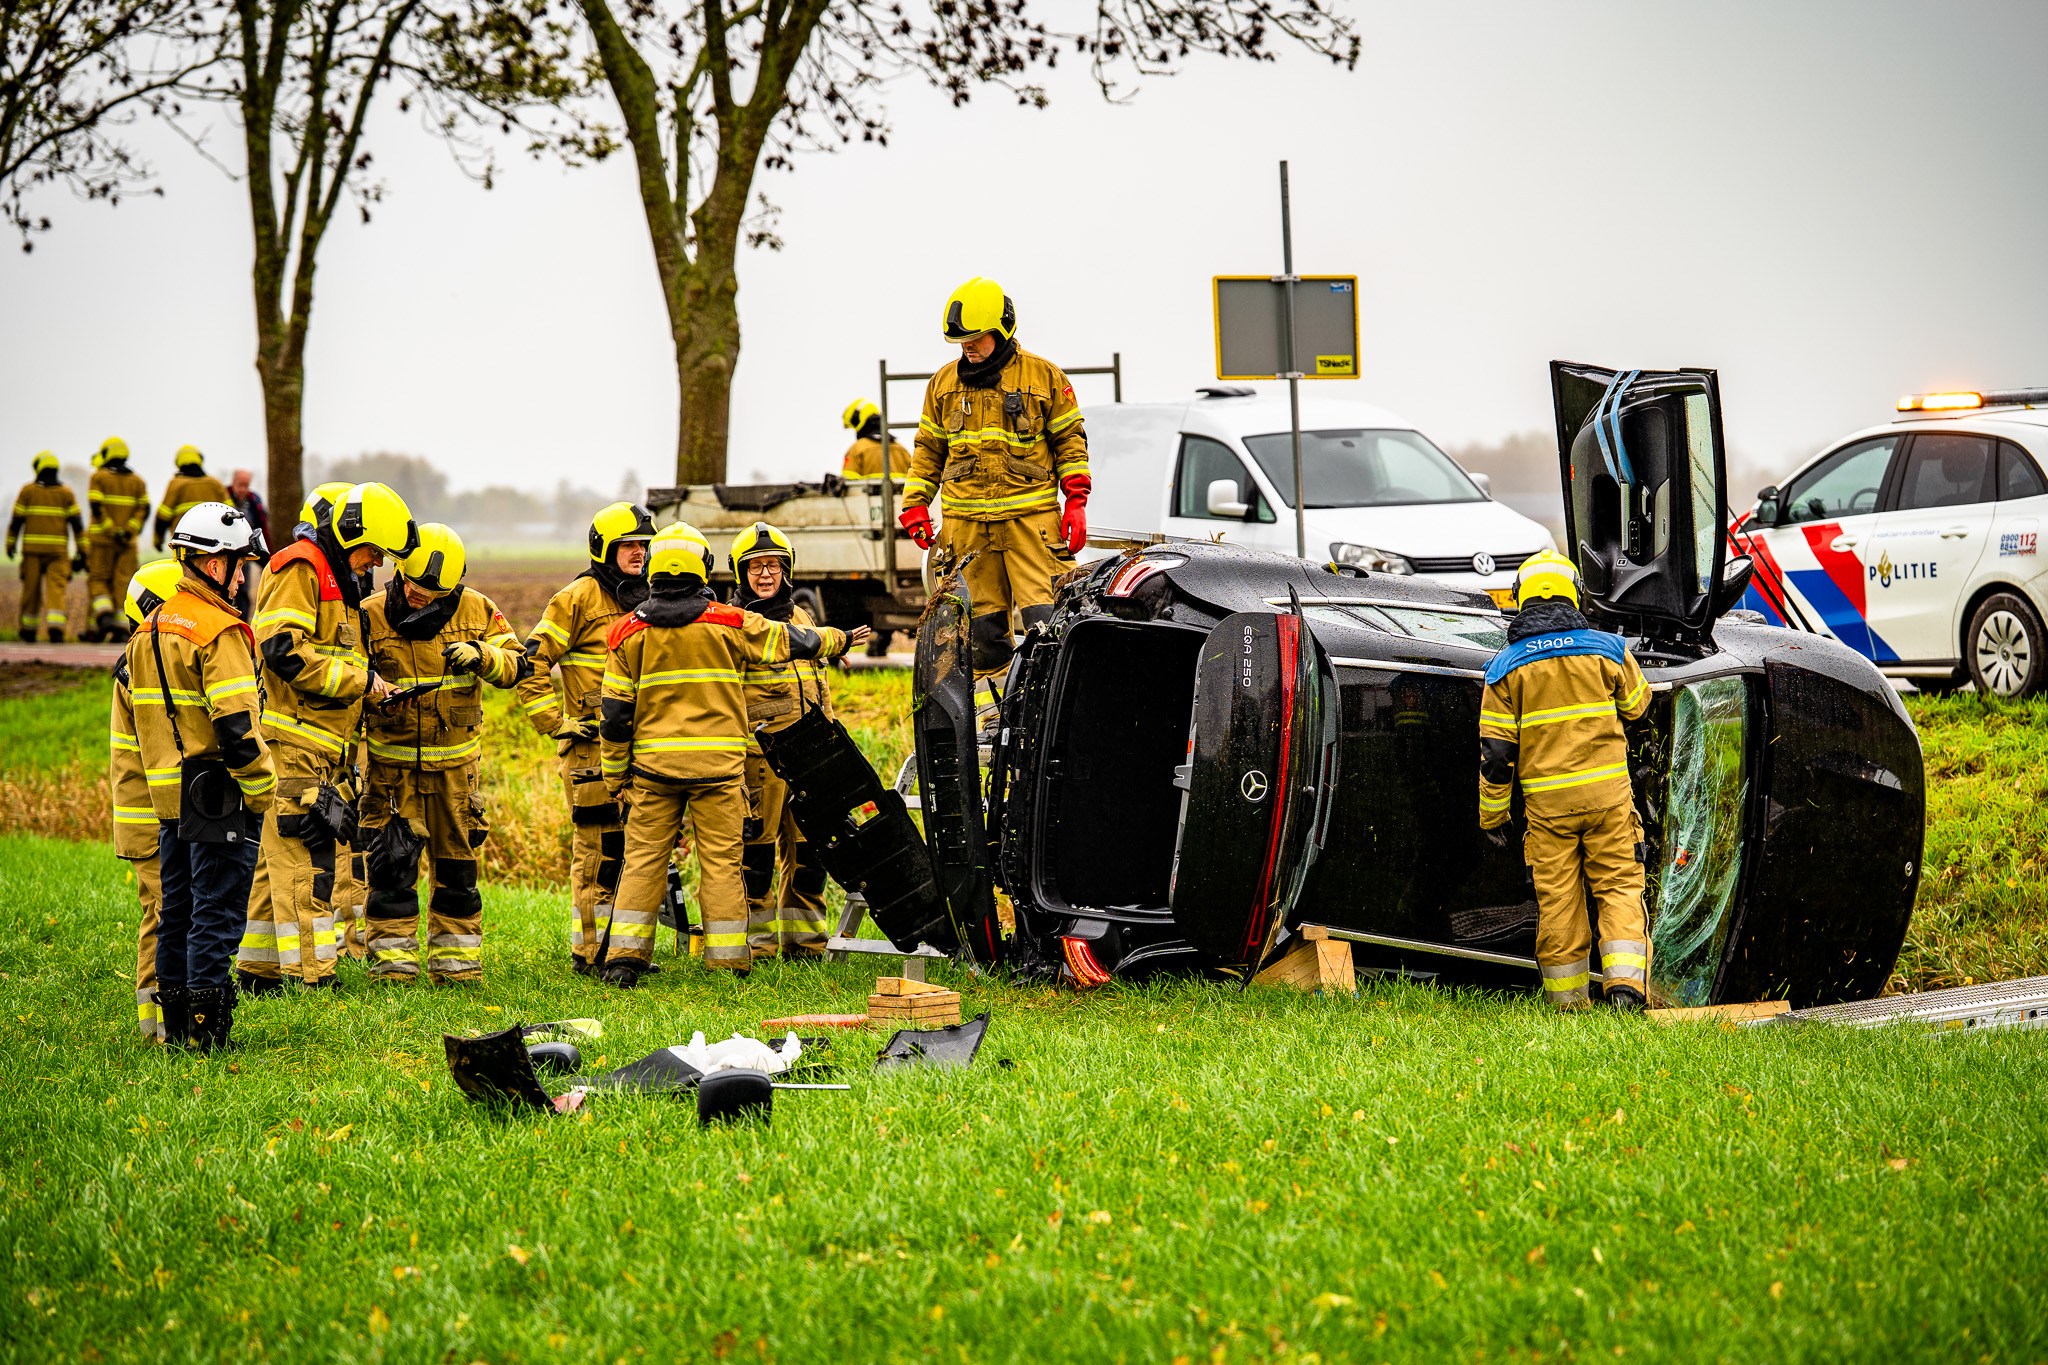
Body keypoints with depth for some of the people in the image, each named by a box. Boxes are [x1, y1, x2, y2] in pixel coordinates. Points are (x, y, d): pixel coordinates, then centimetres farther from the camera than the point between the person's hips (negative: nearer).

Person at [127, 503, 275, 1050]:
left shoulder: (150, 628, 12)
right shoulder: (220, 632, -16)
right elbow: (235, 725, -21)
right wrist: (261, 790, -13)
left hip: (169, 794, 9)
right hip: (218, 796, -8)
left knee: (178, 907, 14)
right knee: (216, 909, -4)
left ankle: (175, 1022, 19)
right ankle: (207, 1027, -3)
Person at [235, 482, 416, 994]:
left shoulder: (340, 580, 23)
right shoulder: (300, 569, -9)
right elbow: (282, 649, -21)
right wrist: (359, 679, -17)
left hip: (322, 748, 10)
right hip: (293, 742, -10)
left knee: (281, 857, 12)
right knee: (305, 856, -11)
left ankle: (259, 971, 17)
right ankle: (311, 973, -11)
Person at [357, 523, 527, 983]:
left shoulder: (476, 611, -2)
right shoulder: (371, 616, -7)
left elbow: (518, 665, -1)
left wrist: (480, 656, -20)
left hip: (456, 760, 2)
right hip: (391, 759, -2)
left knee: (457, 860, 8)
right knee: (391, 861, -7)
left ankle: (455, 961, 17)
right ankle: (392, 959, 1)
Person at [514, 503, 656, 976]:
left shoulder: (650, 603, 16)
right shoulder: (579, 598, -6)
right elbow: (532, 662, -9)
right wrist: (555, 723, -12)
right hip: (592, 744, -7)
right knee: (597, 848, -6)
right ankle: (588, 950, 0)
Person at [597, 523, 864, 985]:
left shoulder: (630, 632, 2)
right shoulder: (728, 624, -2)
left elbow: (615, 712, 3)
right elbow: (792, 640, 10)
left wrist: (614, 774, 12)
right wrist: (838, 639, 29)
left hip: (654, 762, 1)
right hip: (718, 763, -1)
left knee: (643, 857, 6)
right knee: (721, 860, 3)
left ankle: (625, 954, 1)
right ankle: (728, 958, 5)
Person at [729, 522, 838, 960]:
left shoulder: (801, 619, 19)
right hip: (758, 751, -6)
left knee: (809, 848, 7)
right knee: (756, 849, -5)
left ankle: (805, 938, 17)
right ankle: (756, 941, 3)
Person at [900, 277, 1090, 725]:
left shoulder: (1044, 377, 4)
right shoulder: (944, 384, 12)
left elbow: (1070, 440, 9)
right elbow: (929, 448, 20)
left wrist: (1076, 502, 1)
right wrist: (916, 503, 11)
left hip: (1031, 515, -2)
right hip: (966, 519, 3)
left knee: (1043, 614, -11)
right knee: (982, 620, 1)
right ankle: (986, 708, 6)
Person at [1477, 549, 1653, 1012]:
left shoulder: (1505, 668, -2)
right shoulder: (1606, 648, 0)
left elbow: (1495, 751, -1)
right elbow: (1636, 704, 18)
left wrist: (1492, 815, 7)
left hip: (1545, 800, 0)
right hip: (1606, 791, 0)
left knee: (1556, 897, 6)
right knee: (1618, 885, 7)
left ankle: (1566, 995, 10)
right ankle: (1625, 979, -6)